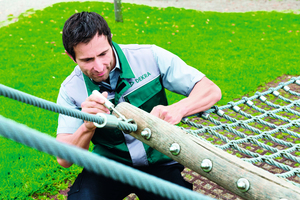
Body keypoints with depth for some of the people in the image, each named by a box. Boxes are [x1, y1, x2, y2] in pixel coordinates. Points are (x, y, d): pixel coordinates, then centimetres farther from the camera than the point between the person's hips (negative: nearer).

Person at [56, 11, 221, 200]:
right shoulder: (71, 90, -7)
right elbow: (64, 159, -11)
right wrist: (88, 127, -32)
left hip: (159, 162, 1)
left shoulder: (149, 57, -12)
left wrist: (177, 109, -33)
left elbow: (211, 90, -12)